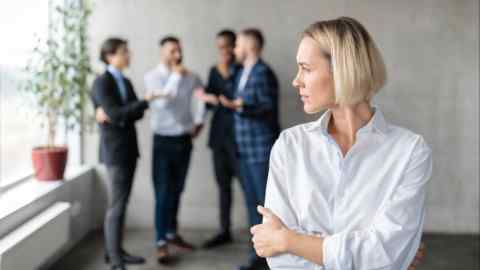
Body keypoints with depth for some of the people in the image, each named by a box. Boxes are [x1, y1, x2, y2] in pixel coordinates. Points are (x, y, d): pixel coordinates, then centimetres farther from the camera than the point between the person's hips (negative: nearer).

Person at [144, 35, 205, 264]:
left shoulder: (190, 77, 2)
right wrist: (176, 76, -16)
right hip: (164, 141, -3)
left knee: (176, 191, 14)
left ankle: (172, 234, 29)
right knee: (163, 193, -2)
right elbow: (162, 101, -21)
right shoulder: (152, 76, -6)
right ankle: (161, 243, 3)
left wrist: (198, 121, 0)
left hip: (184, 140, 3)